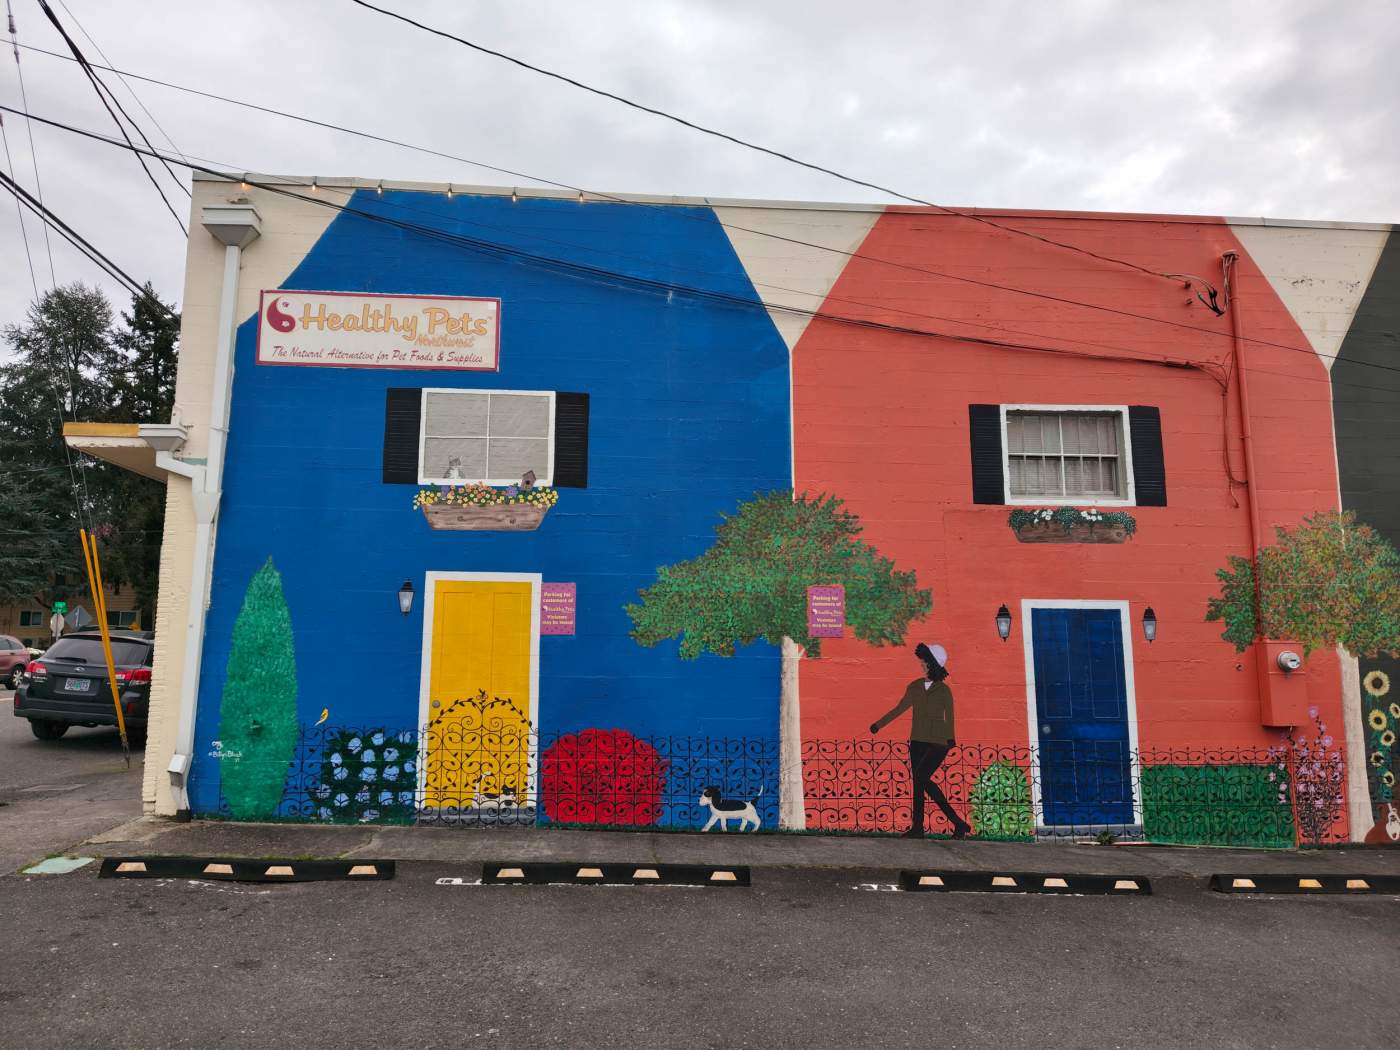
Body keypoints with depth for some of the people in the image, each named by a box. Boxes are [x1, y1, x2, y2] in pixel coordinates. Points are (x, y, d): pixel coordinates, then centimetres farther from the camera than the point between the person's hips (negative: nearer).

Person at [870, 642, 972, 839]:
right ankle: (917, 828, 9)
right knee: (917, 782, 3)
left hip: (937, 743, -5)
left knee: (921, 777, -19)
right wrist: (879, 725, 17)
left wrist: (950, 739, -23)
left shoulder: (944, 690, -4)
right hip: (918, 741, 5)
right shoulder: (914, 687, 8)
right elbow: (900, 708, 17)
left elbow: (949, 718, -6)